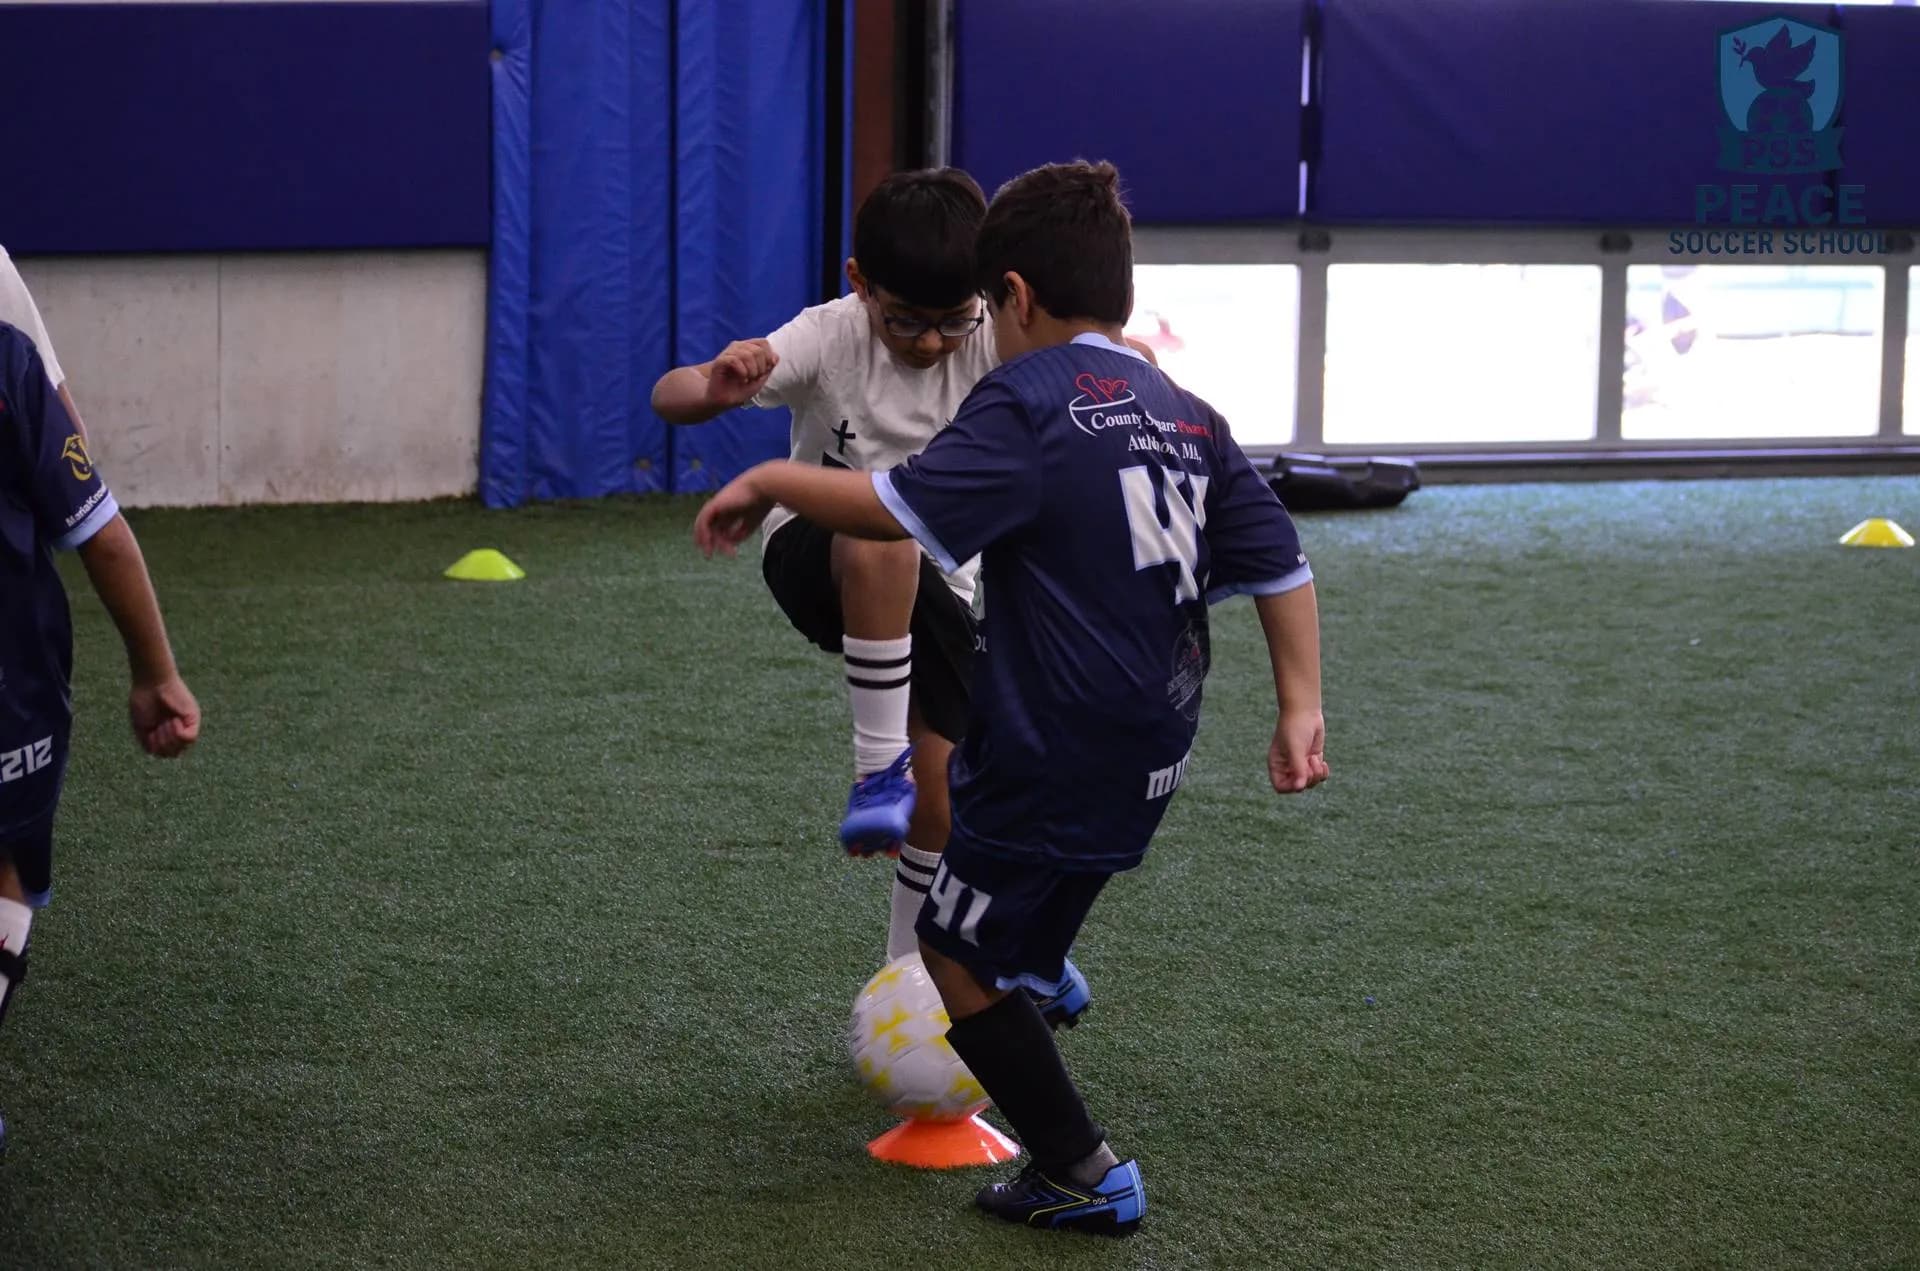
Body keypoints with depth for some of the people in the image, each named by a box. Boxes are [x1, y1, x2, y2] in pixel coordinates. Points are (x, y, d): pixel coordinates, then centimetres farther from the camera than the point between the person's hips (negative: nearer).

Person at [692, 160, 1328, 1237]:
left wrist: (768, 482, -13)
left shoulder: (1031, 404, -14)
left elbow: (902, 510, -25)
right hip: (1148, 760, 8)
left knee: (961, 963, 5)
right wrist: (1301, 708, 8)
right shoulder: (1189, 419, 10)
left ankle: (1084, 1175, 10)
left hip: (1056, 763, -8)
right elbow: (1281, 568, 8)